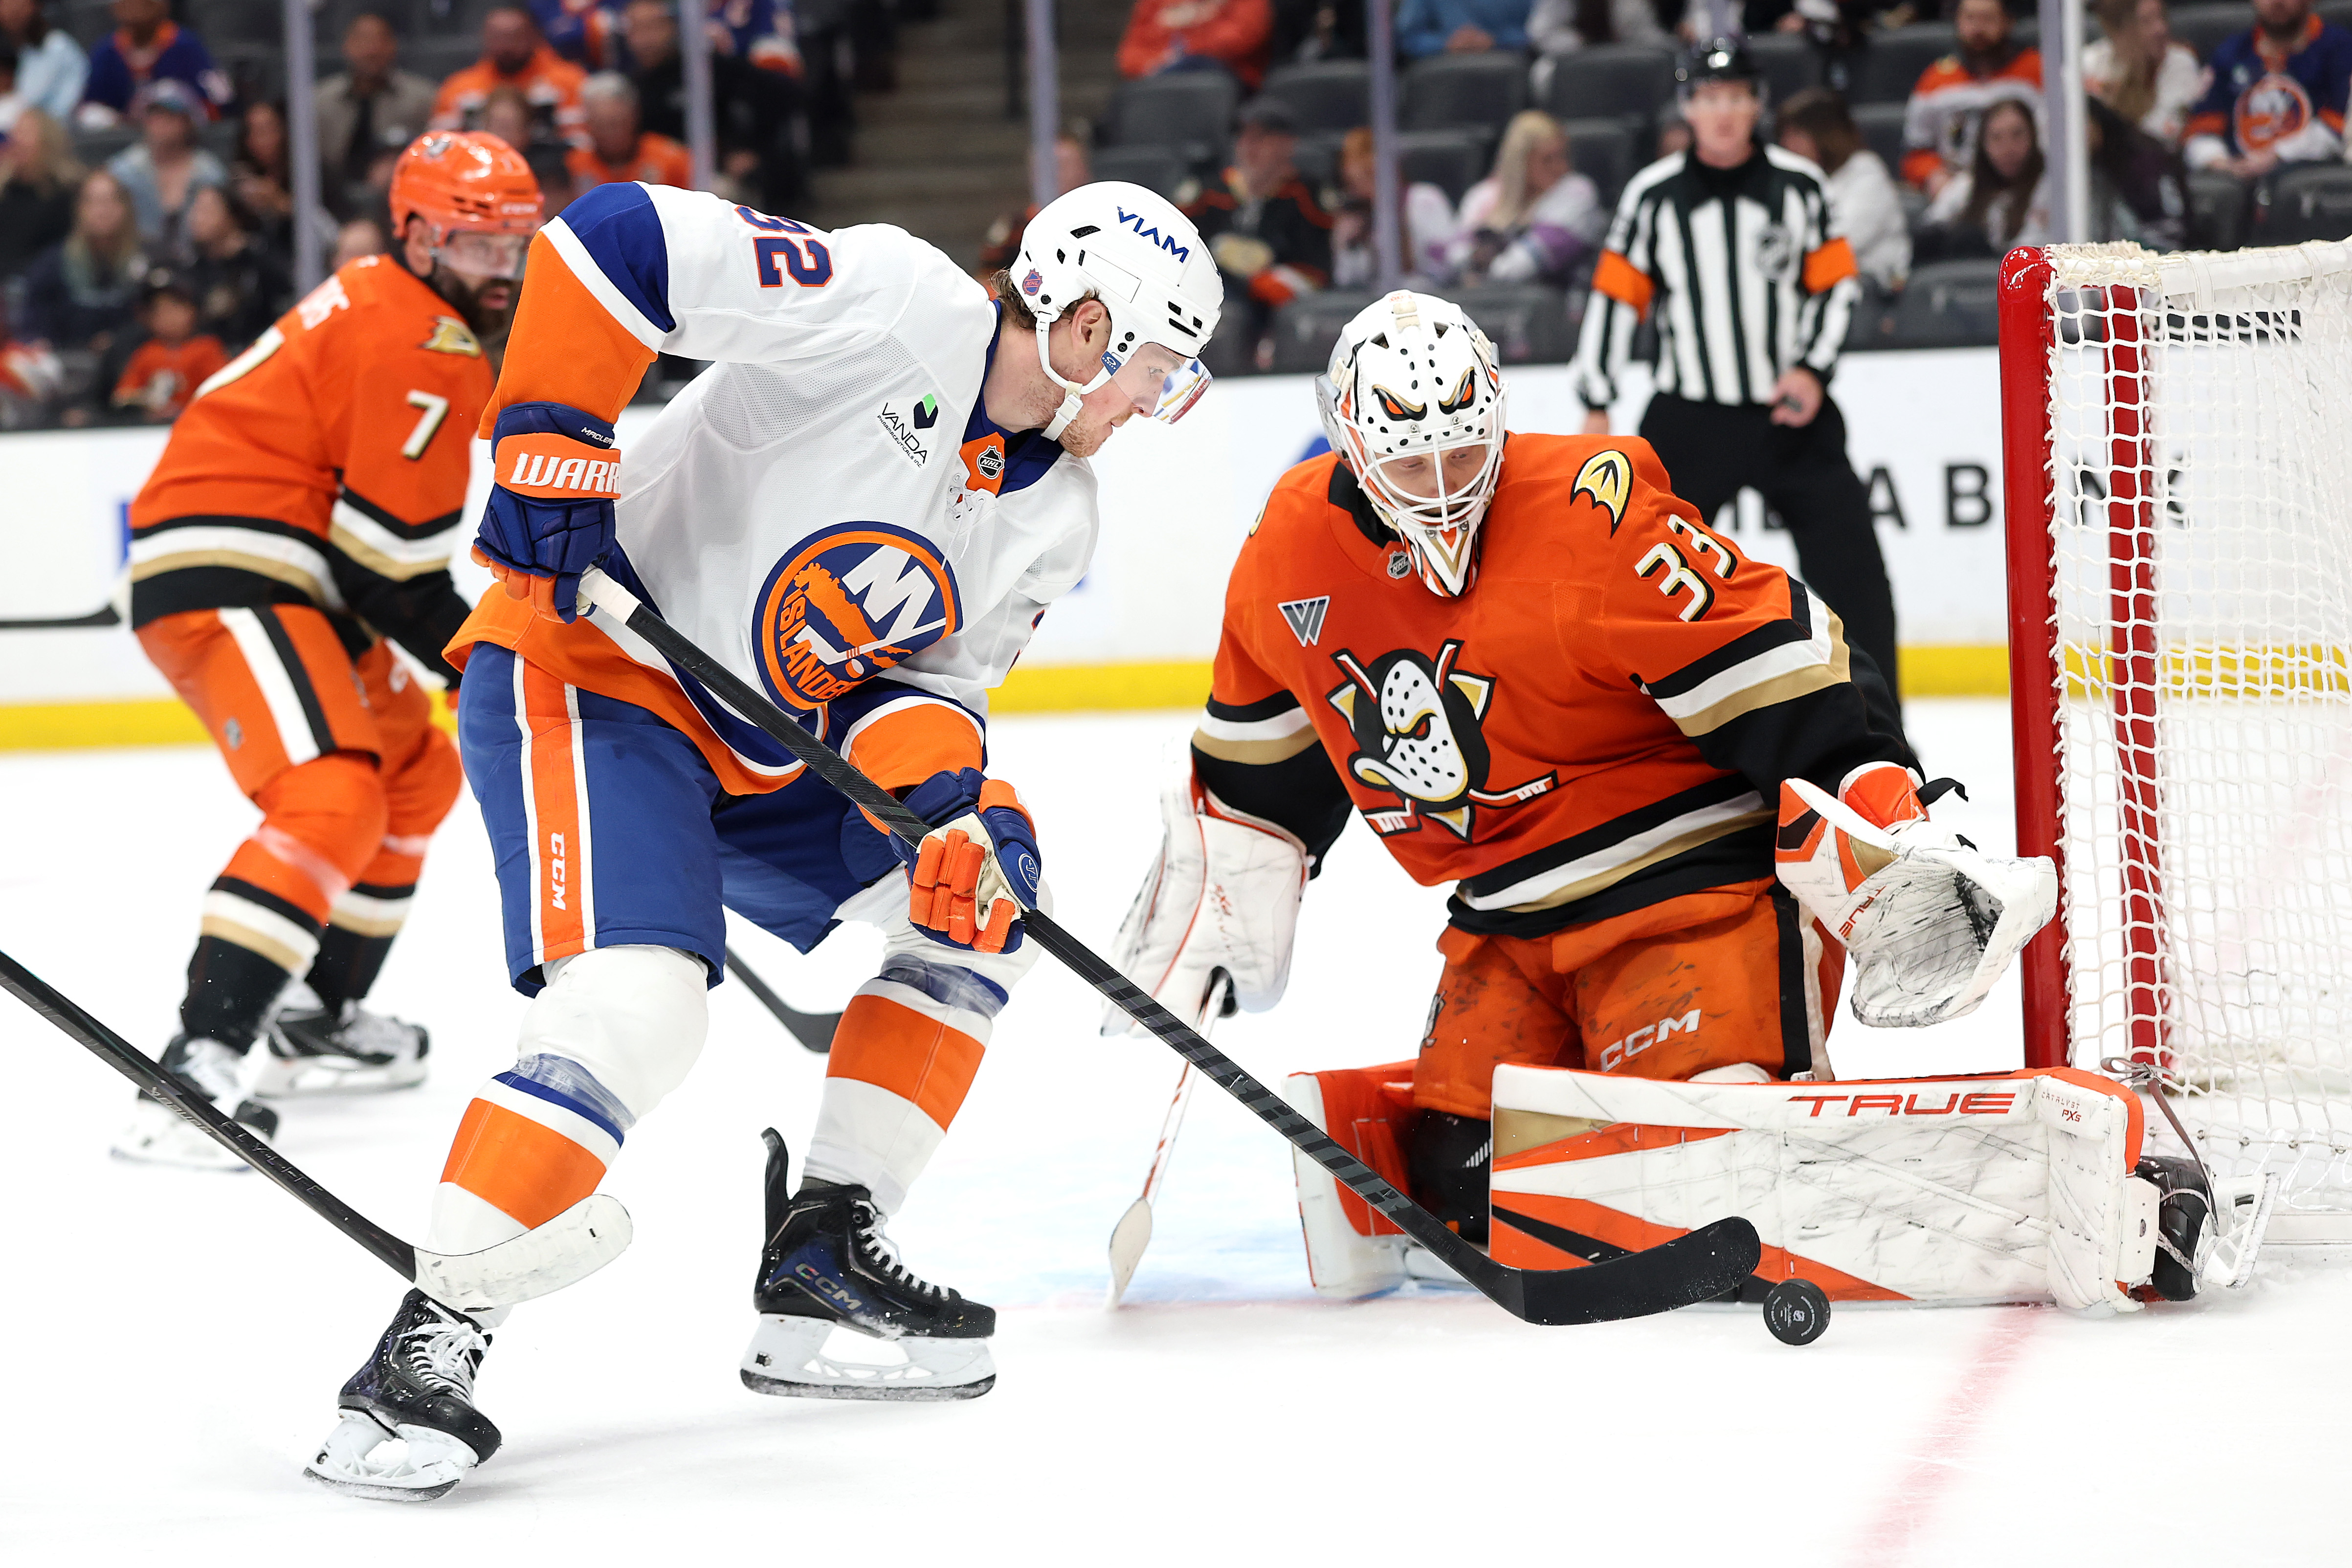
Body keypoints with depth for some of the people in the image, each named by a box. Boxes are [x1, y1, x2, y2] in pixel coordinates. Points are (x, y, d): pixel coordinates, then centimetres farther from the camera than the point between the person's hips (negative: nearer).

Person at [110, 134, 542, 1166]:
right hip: (221, 581, -11)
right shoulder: (425, 345, -15)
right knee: (332, 801, -28)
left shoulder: (381, 307, 19)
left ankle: (313, 1018, 31)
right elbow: (392, 548, -17)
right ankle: (198, 1064, -37)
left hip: (283, 576, 11)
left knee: (417, 772, 25)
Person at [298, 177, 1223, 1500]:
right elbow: (618, 240, -23)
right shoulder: (898, 304, -19)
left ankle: (823, 1260, 11)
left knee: (986, 888, 9)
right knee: (639, 1010, -26)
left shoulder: (1053, 515, 7)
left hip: (766, 743, 9)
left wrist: (938, 790, -15)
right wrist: (552, 447, -26)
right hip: (589, 675, -9)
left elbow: (931, 679, 6)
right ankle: (422, 1352, -21)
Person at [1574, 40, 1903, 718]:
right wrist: (1597, 408, 0)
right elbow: (1615, 296, 2)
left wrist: (1812, 369, -9)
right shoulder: (1652, 195, -2)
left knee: (1854, 573, -4)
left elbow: (1838, 281, 5)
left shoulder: (1798, 185, -1)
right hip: (1690, 416, 0)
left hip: (1789, 411, 0)